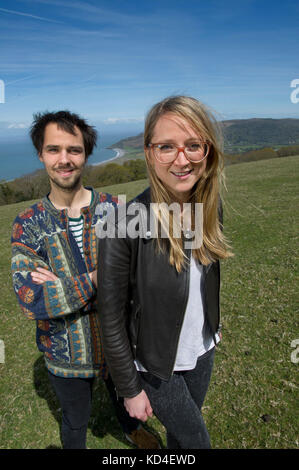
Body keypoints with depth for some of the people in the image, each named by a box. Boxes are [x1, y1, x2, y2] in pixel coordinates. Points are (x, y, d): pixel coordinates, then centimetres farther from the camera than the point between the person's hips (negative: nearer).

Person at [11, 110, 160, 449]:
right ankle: (75, 447, 59)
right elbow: (30, 300, -23)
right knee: (76, 420, 25)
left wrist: (63, 286, -28)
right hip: (65, 355, -1)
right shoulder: (28, 225, -15)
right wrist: (98, 278, -30)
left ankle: (131, 429, 64)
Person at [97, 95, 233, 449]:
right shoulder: (122, 227, -30)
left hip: (203, 351, 5)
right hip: (156, 365, -4)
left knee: (182, 429, 28)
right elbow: (111, 319, -20)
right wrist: (130, 389, -11)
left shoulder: (209, 208, -11)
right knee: (197, 441, 18)